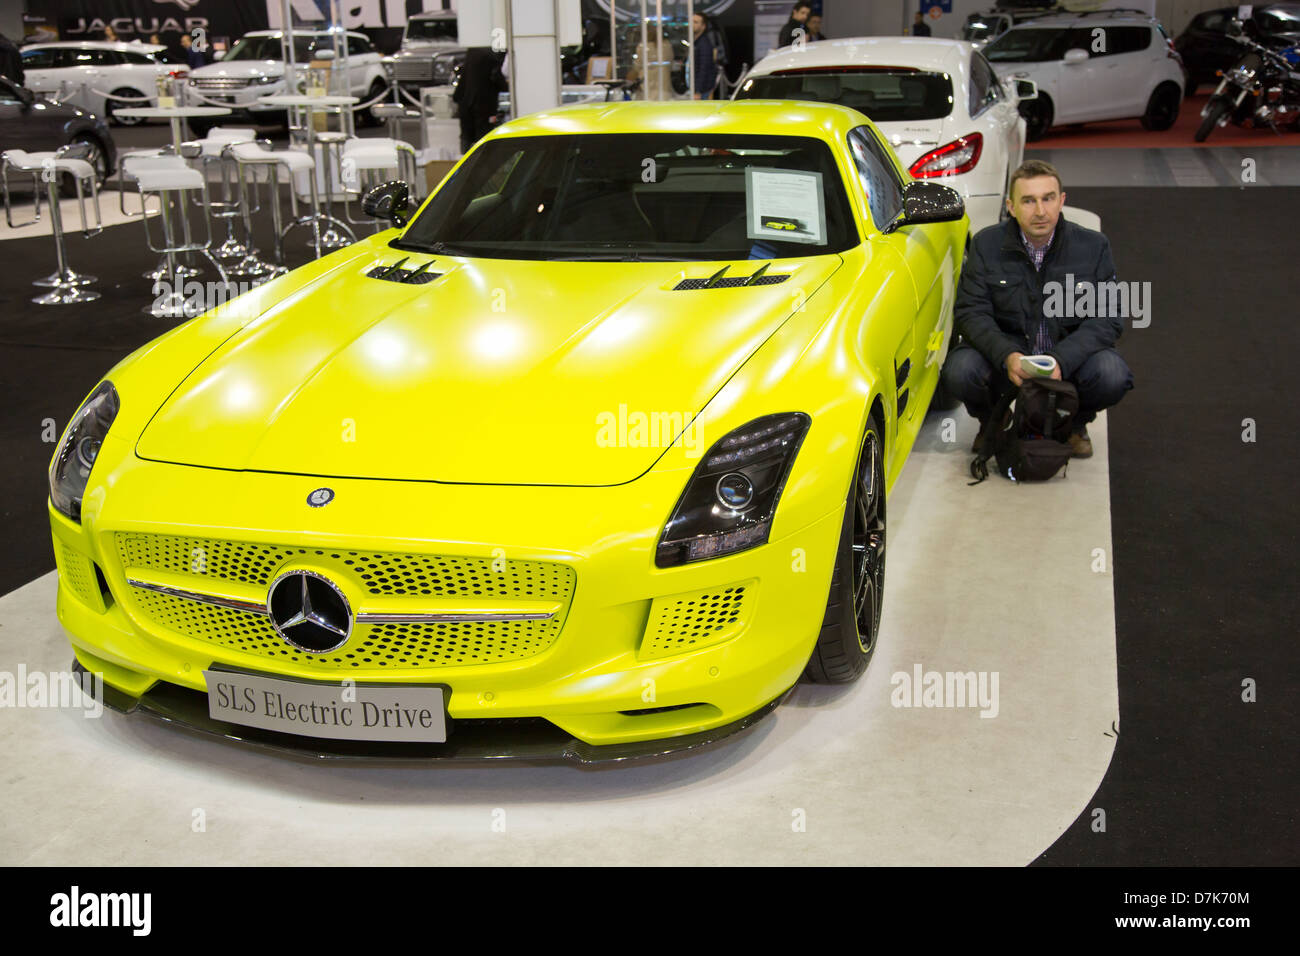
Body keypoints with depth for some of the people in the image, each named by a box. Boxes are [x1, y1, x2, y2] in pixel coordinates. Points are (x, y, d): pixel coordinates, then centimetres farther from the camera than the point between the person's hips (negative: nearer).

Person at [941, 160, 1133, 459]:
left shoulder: (1093, 246, -6)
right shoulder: (986, 244, -6)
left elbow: (1106, 319, -9)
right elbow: (971, 312, -10)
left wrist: (1061, 360, -28)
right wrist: (1006, 356, -30)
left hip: (1069, 357, 0)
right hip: (1005, 355, 0)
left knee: (1112, 375, -31)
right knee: (959, 371, -30)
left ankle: (1075, 424, 7)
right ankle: (993, 422, 7)